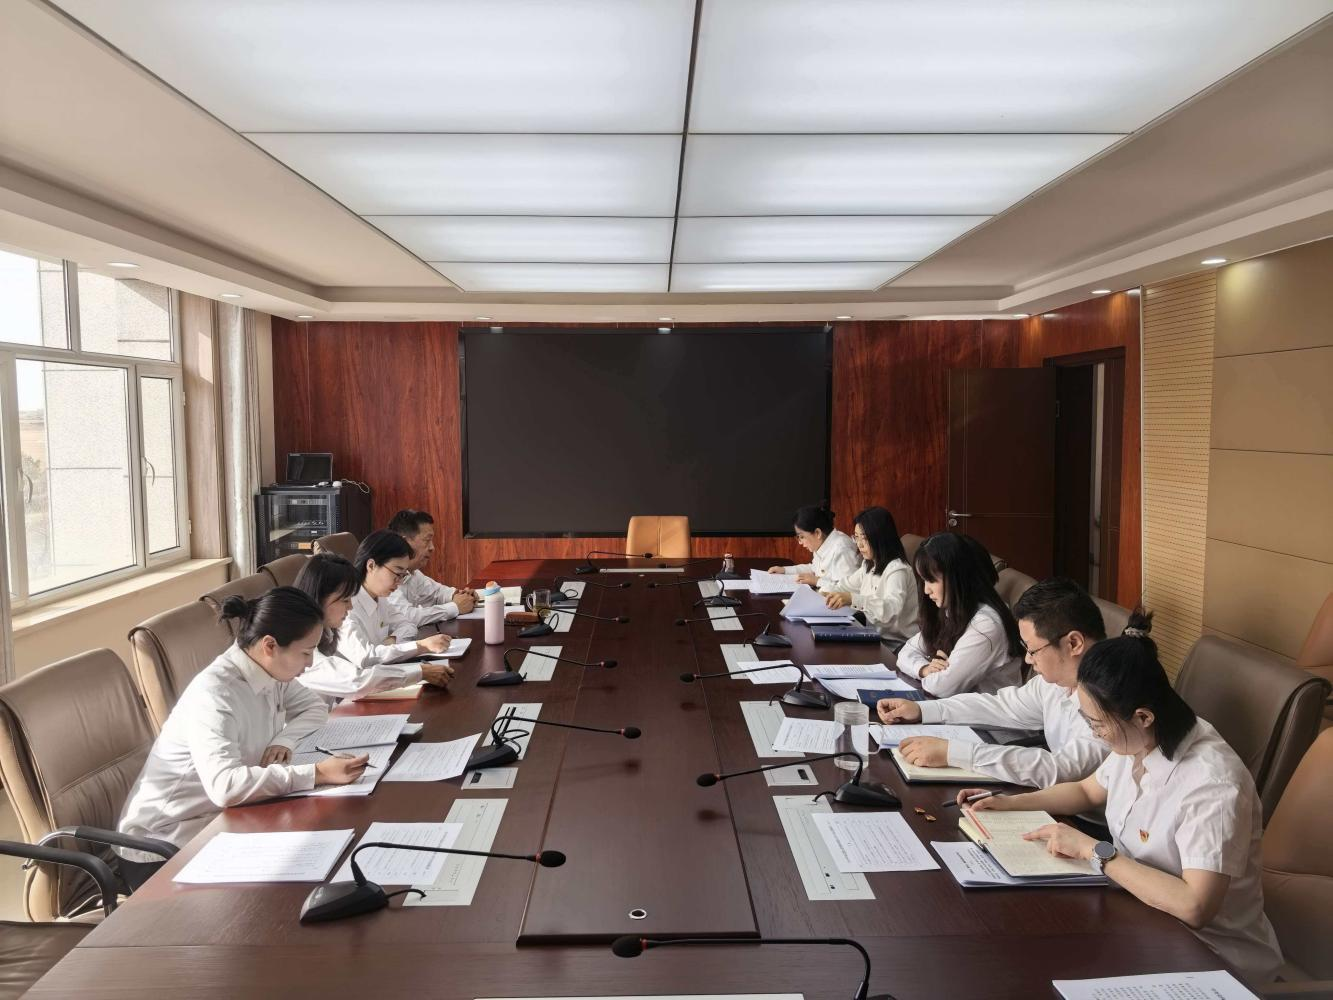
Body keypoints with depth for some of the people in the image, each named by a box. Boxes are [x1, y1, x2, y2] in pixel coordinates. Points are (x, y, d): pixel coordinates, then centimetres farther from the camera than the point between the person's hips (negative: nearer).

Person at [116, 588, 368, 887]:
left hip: (216, 823, 7)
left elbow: (314, 706, 10)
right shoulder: (213, 694, -29)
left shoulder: (268, 672, -4)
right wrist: (318, 773, -41)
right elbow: (225, 786, -41)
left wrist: (284, 739, -11)